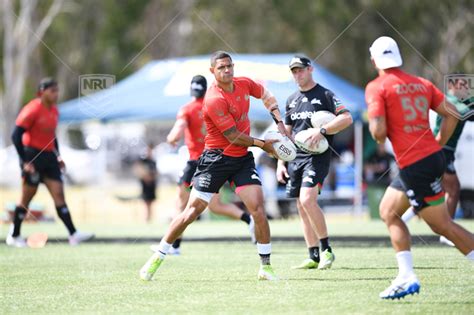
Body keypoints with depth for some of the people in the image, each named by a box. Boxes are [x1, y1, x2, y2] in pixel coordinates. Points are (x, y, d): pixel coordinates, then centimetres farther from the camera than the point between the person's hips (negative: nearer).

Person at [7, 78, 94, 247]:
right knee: (27, 197, 1)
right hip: (32, 157, -7)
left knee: (59, 194, -2)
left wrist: (57, 156, 14)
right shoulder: (32, 110, -14)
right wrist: (25, 161, -18)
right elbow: (16, 136, -16)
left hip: (48, 157, 7)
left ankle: (73, 234, -8)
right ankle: (13, 236, 14)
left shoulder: (54, 110, 10)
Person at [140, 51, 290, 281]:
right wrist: (263, 144, -8)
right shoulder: (214, 100, -21)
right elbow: (234, 137, -19)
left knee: (258, 209, -9)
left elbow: (266, 96, 23)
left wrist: (279, 123, 11)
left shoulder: (245, 84, 0)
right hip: (216, 158, -5)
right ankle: (157, 259, 10)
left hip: (242, 158, 5)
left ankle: (266, 267, 1)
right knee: (192, 211, -3)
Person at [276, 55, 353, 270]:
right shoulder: (292, 100, 17)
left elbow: (346, 118, -13)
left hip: (318, 156, -7)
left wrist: (322, 131, -23)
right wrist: (281, 162, 14)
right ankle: (314, 258, 9)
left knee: (308, 200, -22)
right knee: (302, 207, 4)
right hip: (296, 157, 7)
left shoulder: (325, 95, -2)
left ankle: (326, 250, -11)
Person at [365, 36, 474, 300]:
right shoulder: (421, 83, 11)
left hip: (415, 166, -8)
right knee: (388, 212, 18)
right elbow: (452, 114, 10)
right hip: (433, 156, 8)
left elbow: (379, 131, -16)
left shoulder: (377, 87, -7)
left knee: (443, 225, -3)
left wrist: (379, 137, 6)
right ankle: (406, 277, 12)